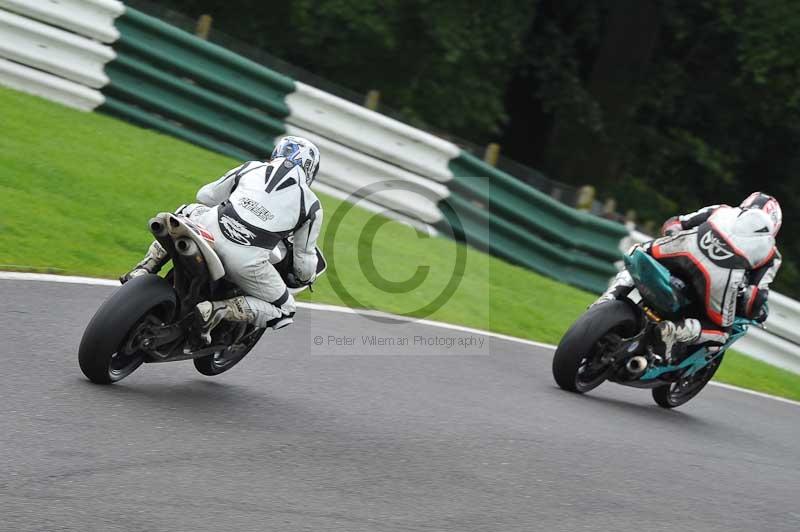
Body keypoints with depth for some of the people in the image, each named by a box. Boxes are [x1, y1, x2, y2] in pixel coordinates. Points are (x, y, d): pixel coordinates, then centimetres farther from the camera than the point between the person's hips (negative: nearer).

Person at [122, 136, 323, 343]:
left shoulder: (251, 168, 19)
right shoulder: (311, 205, 13)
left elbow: (205, 195, 28)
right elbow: (304, 257, 18)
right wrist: (306, 278, 41)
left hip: (211, 227, 3)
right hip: (245, 262, -3)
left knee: (188, 211, 38)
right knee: (283, 311, 18)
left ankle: (143, 270, 21)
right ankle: (216, 310, -6)